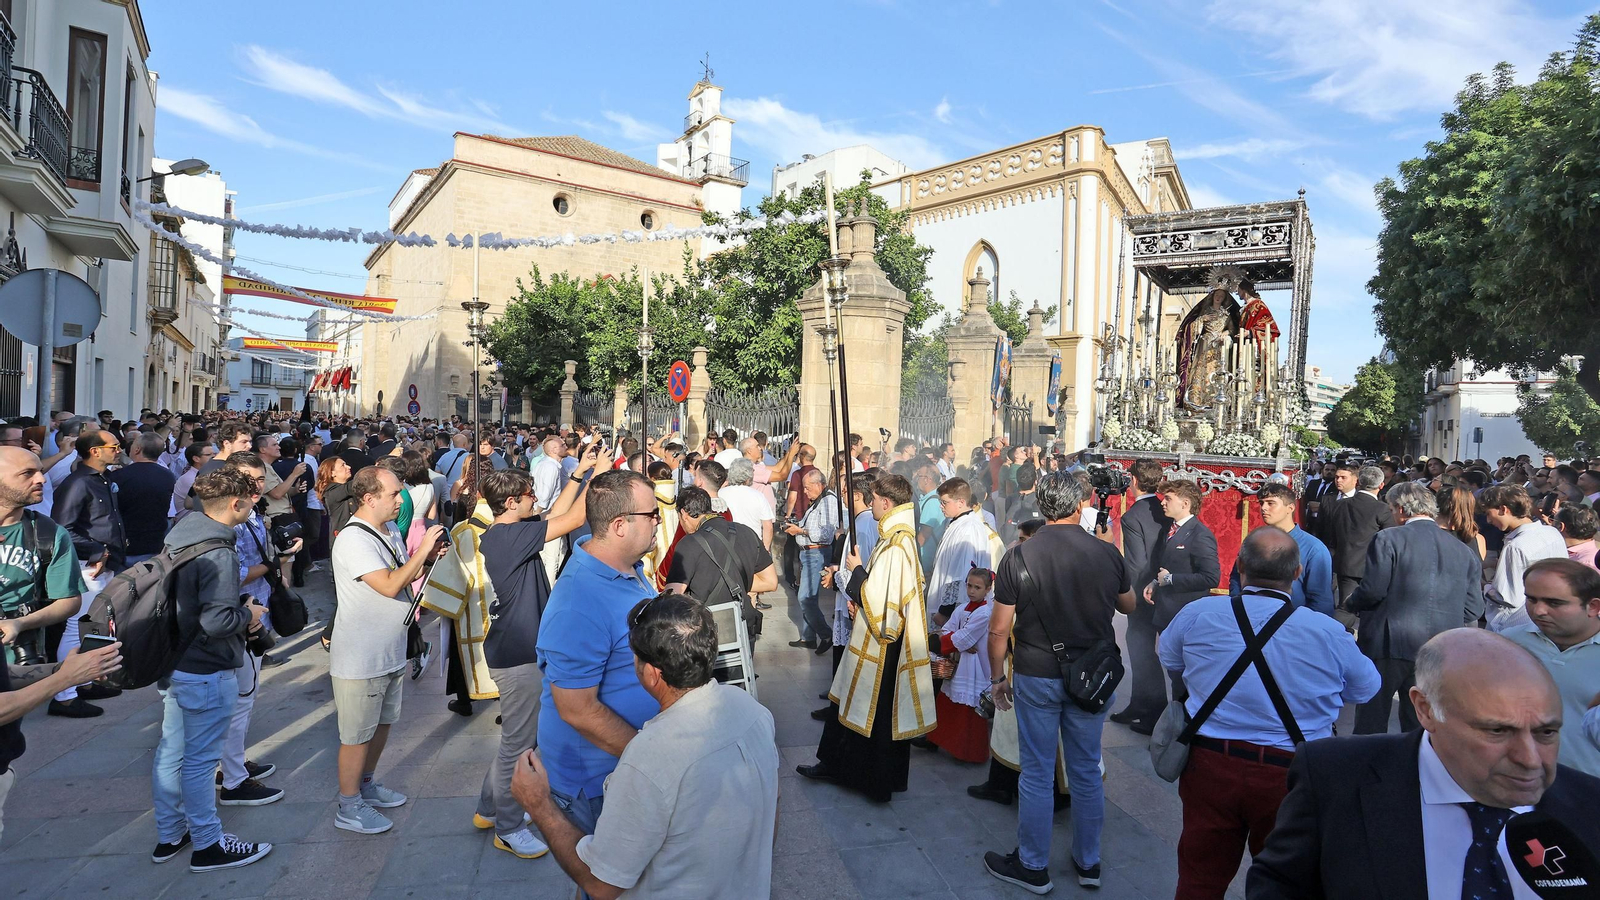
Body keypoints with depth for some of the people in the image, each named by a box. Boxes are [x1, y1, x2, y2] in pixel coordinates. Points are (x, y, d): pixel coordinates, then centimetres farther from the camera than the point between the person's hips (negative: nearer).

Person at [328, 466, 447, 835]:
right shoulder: (353, 539, -23)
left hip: (391, 652, 9)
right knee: (357, 734, 6)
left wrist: (428, 558, -4)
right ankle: (349, 807, 22)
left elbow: (406, 579, 14)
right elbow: (390, 586, -30)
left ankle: (366, 785, 40)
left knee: (383, 722, 22)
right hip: (360, 658, -9)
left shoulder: (390, 531, 5)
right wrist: (422, 551, -23)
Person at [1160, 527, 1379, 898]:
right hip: (1292, 774, 0)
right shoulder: (1328, 632, -13)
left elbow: (1169, 661, 9)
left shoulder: (1196, 614, -10)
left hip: (1210, 767, 1)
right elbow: (1365, 687, 5)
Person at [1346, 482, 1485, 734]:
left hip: (1388, 646, -5)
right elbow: (1473, 609, 6)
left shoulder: (1389, 539, -9)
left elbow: (1373, 590, -15)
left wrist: (1351, 603, 5)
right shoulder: (1465, 551, 7)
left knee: (1370, 723, 7)